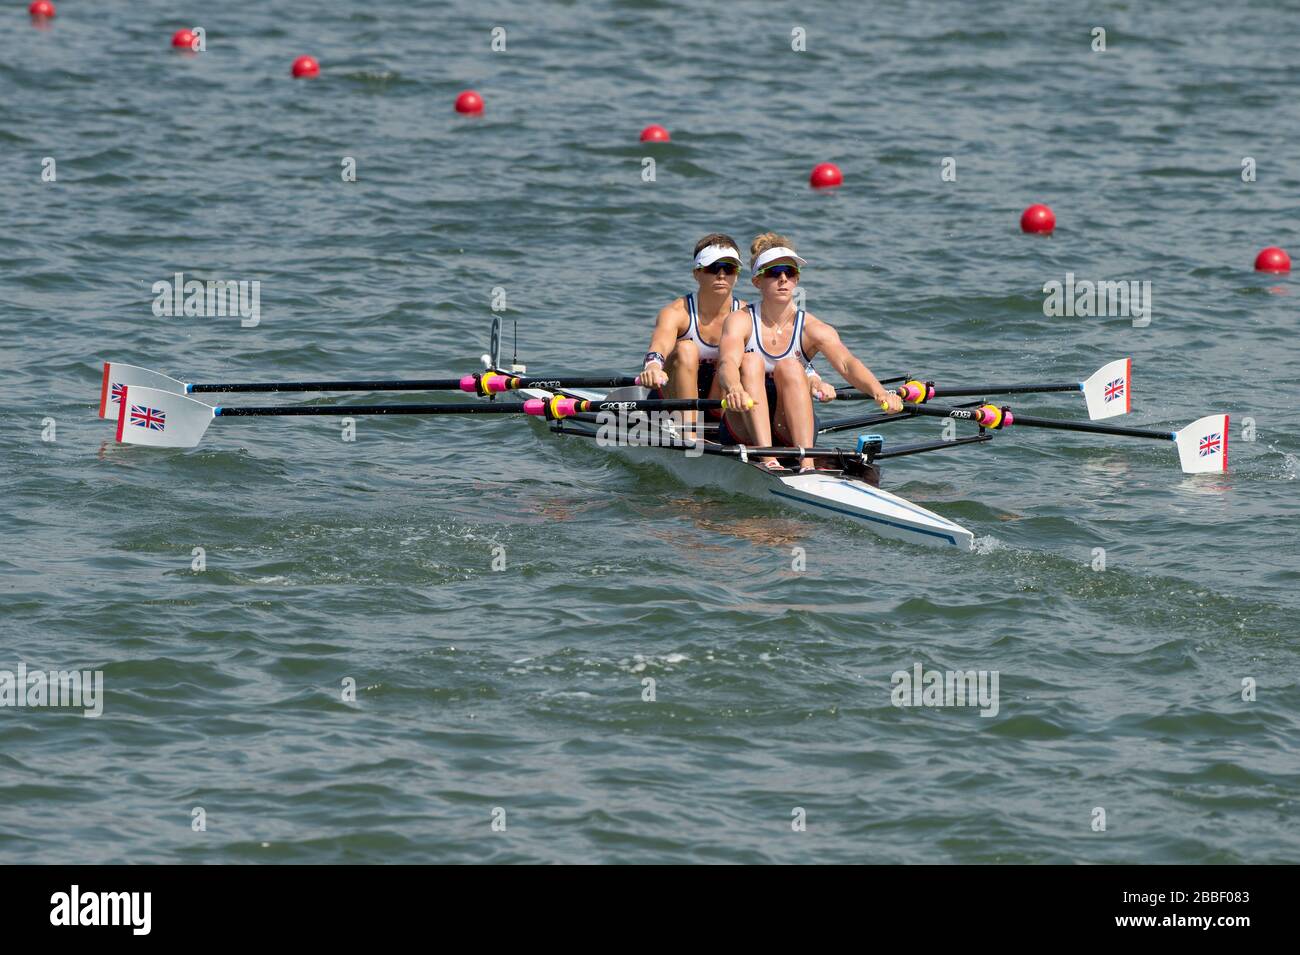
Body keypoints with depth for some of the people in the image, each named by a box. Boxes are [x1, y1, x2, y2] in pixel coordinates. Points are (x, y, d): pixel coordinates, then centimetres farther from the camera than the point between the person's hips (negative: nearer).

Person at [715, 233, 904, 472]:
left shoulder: (811, 328, -4)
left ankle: (806, 463, -42)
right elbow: (728, 363, -26)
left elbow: (846, 363, -22)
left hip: (791, 433, 1)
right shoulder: (740, 321, -5)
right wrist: (734, 389, -51)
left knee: (789, 367, -24)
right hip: (745, 432, -1)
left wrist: (879, 392, -43)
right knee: (751, 361, -23)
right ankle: (767, 459, -41)